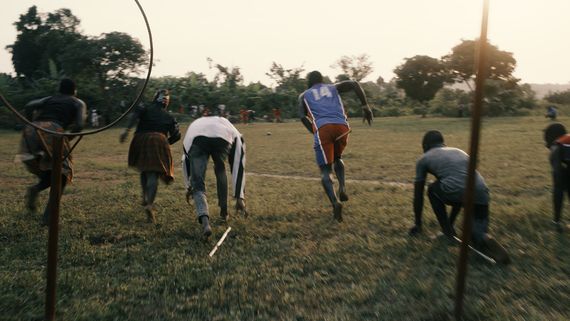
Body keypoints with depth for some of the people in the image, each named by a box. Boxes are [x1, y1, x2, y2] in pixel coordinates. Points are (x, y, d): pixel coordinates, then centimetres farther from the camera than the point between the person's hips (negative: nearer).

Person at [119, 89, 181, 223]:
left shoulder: (145, 109, 22)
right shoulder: (169, 117, 24)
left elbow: (135, 114, -3)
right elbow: (176, 135, 12)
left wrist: (126, 130, -14)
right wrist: (166, 143, 27)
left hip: (141, 140, 1)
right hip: (159, 142, -1)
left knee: (144, 170, 25)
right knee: (154, 174, -9)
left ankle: (145, 198, 25)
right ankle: (149, 205, -27)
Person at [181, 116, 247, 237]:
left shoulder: (195, 124, 47)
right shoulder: (235, 136, 39)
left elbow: (185, 162, 47)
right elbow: (239, 167, 31)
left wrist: (189, 187, 55)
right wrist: (239, 197, 32)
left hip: (195, 137, 1)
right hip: (223, 138, 0)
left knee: (197, 185, 10)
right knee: (220, 170, 31)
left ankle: (205, 221, -12)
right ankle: (224, 212, 35)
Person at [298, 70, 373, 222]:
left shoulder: (304, 95, 25)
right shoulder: (334, 87, 29)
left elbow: (303, 117, 10)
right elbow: (354, 84, 14)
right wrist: (365, 107, 12)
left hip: (323, 128, -2)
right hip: (342, 126, 3)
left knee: (325, 170, 5)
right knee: (337, 158, 29)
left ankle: (335, 202, -18)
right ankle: (342, 188, 5)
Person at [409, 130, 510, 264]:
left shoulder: (423, 159, 24)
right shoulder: (459, 151, 38)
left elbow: (418, 195, 26)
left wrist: (418, 224, 38)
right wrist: (451, 221, 51)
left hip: (456, 190, -4)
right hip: (481, 193, 4)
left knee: (433, 190, 30)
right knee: (478, 230, 25)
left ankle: (447, 231, 25)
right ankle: (483, 238, -9)